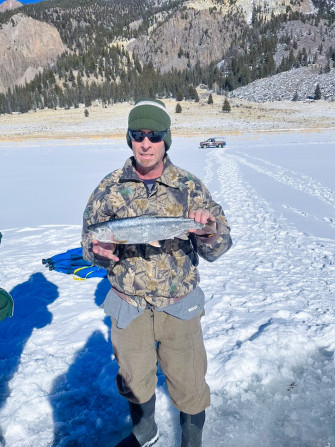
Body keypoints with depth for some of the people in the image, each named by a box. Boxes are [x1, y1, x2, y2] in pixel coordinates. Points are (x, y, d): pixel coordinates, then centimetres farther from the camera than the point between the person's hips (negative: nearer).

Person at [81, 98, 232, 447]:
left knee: (188, 385, 14)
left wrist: (209, 234, -32)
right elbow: (88, 242, 0)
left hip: (180, 306, -1)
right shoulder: (109, 189, -6)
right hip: (128, 306, 2)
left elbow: (216, 250, -9)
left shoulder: (190, 187, -8)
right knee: (134, 380, 24)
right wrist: (99, 252, -23)